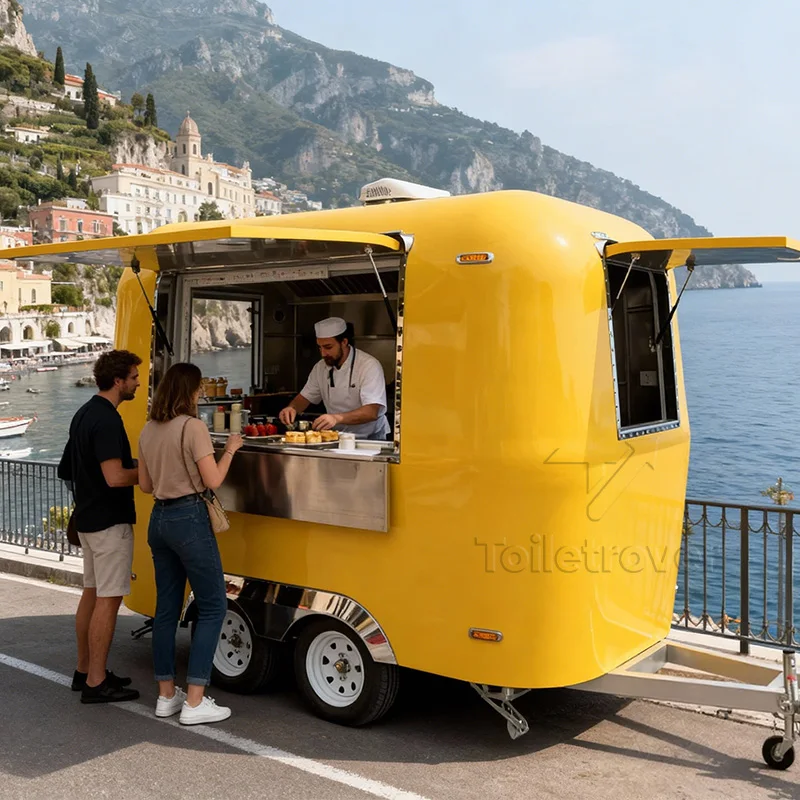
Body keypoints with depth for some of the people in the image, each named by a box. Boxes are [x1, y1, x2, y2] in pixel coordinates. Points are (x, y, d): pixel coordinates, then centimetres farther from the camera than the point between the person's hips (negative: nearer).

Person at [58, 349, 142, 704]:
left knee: (92, 593, 16)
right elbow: (115, 477, -28)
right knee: (108, 599, -4)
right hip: (110, 521, -10)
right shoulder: (107, 420, -21)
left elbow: (69, 468, 19)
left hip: (88, 518, 10)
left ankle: (85, 671, 25)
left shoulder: (85, 413, 11)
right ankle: (96, 683, 2)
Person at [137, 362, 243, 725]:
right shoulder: (193, 427, -14)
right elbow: (212, 480, -15)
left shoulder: (148, 430, 9)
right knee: (213, 606, 1)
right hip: (188, 520, -8)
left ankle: (166, 695, 20)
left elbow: (145, 484, 14)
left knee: (166, 607, 13)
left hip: (159, 519, 8)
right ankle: (194, 702, -1)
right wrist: (230, 449, -1)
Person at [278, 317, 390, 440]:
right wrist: (292, 408, -5)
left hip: (369, 438, -5)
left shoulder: (369, 365, -14)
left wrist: (338, 418, -40)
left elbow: (372, 412, -24)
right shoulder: (321, 367, 7)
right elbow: (305, 397, 18)